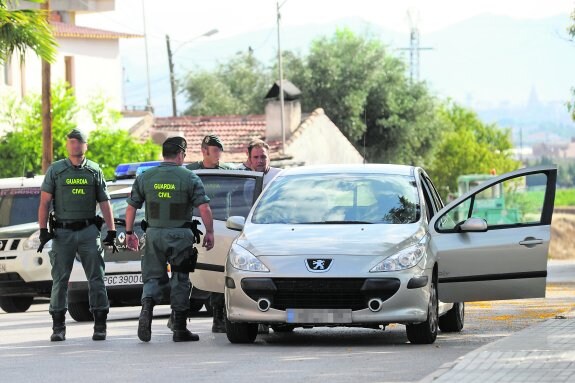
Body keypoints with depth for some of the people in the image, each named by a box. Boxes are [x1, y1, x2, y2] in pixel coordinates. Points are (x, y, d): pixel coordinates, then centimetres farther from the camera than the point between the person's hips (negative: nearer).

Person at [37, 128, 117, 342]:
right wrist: (43, 230, -6)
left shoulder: (94, 171, 9)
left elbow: (104, 202, 9)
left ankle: (100, 325, 0)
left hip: (88, 230, 1)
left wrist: (111, 231, 2)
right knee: (60, 279, 0)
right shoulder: (55, 170, 5)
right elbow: (44, 202, 4)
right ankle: (58, 327, 6)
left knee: (96, 278, -3)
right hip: (62, 232, -1)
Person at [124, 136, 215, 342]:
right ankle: (180, 329, 8)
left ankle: (146, 310, -18)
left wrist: (129, 232, 17)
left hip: (154, 233, 2)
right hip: (180, 235, -2)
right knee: (180, 280, 6)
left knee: (153, 277, 10)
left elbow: (131, 207, 6)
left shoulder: (145, 178, 4)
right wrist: (209, 232, 1)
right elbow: (204, 208, -10)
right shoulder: (190, 178, -4)